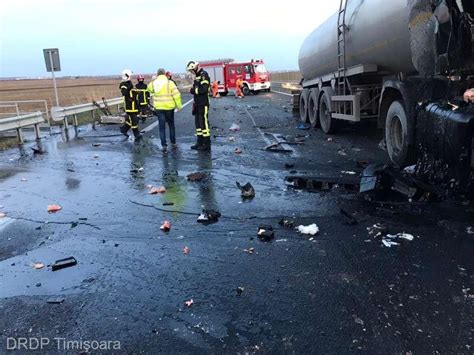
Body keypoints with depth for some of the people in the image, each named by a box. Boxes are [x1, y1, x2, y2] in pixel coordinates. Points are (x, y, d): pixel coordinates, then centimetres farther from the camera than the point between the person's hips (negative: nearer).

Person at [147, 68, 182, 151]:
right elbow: (176, 95, -12)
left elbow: (149, 89, 23)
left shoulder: (153, 83, 0)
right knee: (171, 125, 16)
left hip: (159, 108, 2)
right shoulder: (169, 83, -9)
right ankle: (173, 142, 23)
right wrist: (179, 105, -5)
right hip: (169, 107, -1)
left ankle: (164, 145, 1)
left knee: (162, 127, 6)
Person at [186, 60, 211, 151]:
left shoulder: (204, 75, -12)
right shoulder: (197, 76, 18)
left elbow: (204, 89, -22)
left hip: (203, 104, -10)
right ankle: (200, 142, 19)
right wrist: (193, 90, 6)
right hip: (198, 103, 10)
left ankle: (207, 144, -2)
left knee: (204, 123, -7)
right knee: (198, 122, 12)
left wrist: (193, 90, -12)